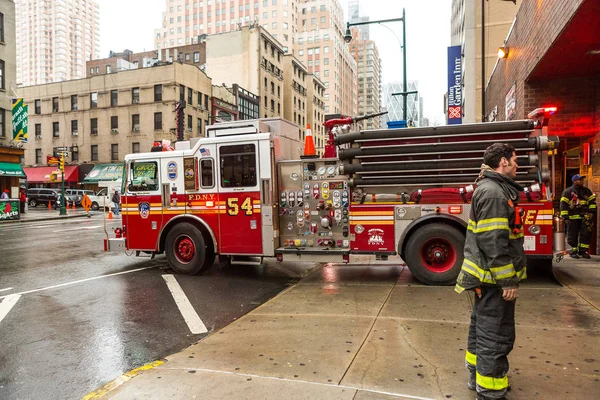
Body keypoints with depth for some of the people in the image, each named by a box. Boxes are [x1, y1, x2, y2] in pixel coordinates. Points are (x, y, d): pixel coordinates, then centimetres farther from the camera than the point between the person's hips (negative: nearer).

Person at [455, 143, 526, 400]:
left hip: (485, 274, 11)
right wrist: (507, 280, -22)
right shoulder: (493, 192, -19)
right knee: (495, 335, -3)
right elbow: (493, 242, -25)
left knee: (482, 328, 20)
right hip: (493, 277, -11)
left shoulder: (494, 189, 15)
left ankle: (478, 377, 33)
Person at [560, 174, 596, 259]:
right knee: (573, 235, 1)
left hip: (584, 217, 4)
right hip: (573, 218, -4)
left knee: (586, 234, 1)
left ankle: (583, 251, 11)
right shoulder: (568, 191, -1)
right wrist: (565, 217, -10)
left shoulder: (586, 191, 14)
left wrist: (592, 211, 2)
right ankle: (573, 251, 10)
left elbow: (592, 201, 16)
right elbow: (563, 205, -4)